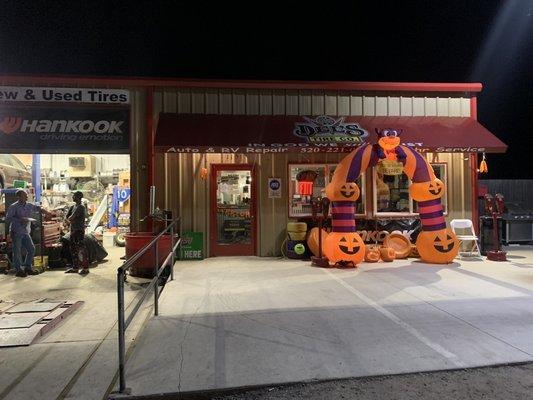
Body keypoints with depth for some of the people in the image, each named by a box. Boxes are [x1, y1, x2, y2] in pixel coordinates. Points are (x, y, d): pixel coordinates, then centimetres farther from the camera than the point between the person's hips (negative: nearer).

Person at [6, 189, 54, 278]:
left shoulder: (29, 206, 8)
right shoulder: (13, 207, -8)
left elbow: (39, 209, 24)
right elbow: (8, 219, -14)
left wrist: (48, 214, 23)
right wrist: (20, 220, -23)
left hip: (25, 232, 6)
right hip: (16, 233, -6)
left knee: (31, 249, 6)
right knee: (17, 252, -1)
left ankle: (28, 268, 19)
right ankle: (19, 270, 9)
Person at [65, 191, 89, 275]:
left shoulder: (81, 207, -14)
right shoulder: (73, 207, 15)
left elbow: (71, 217, -17)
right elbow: (67, 217, 13)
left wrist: (69, 219, 3)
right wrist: (70, 221, -3)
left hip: (79, 230, -9)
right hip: (73, 230, 9)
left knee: (81, 249, -7)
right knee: (73, 249, 12)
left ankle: (85, 268, -3)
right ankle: (75, 267, 21)